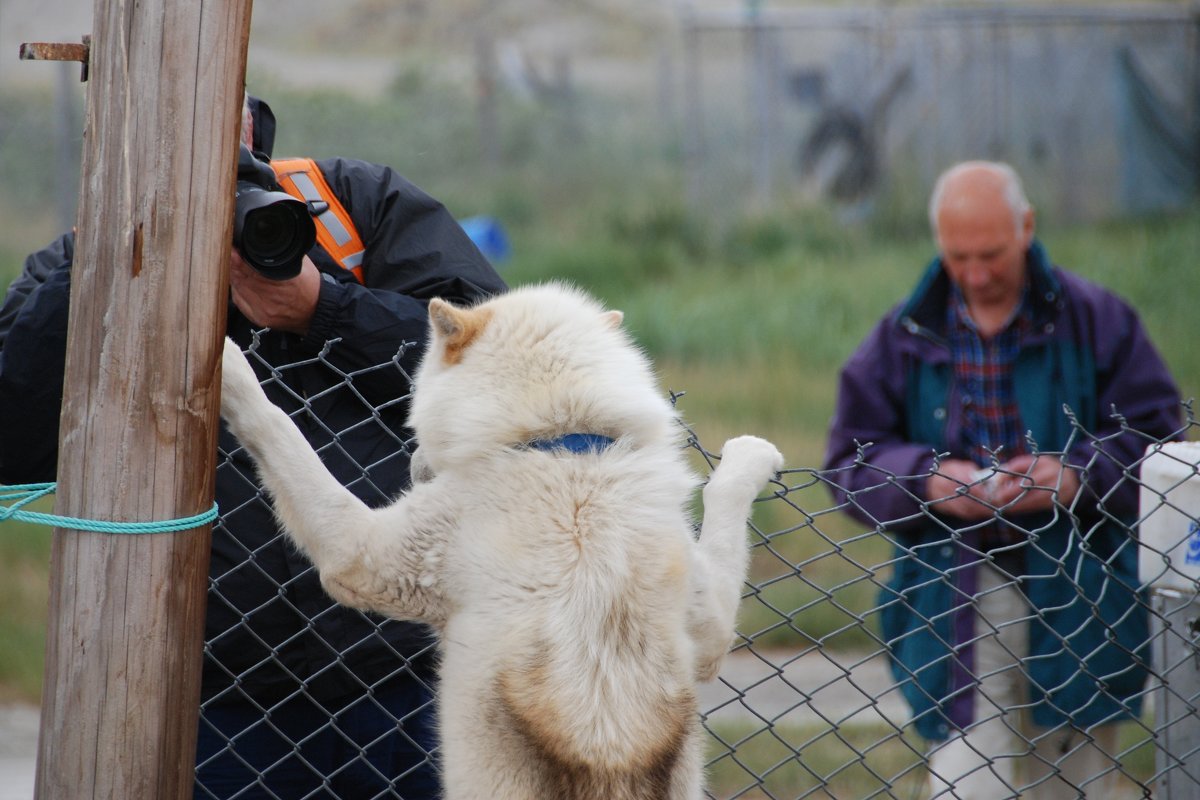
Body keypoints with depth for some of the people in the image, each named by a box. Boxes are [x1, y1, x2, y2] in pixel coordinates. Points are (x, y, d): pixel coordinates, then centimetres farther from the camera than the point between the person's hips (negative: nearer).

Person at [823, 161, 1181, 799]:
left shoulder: (1094, 320, 3)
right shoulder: (904, 337, 7)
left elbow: (1155, 436, 2)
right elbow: (851, 457, 5)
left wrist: (1081, 476, -16)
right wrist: (925, 479, -15)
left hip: (1073, 602, 0)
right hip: (954, 609, 0)